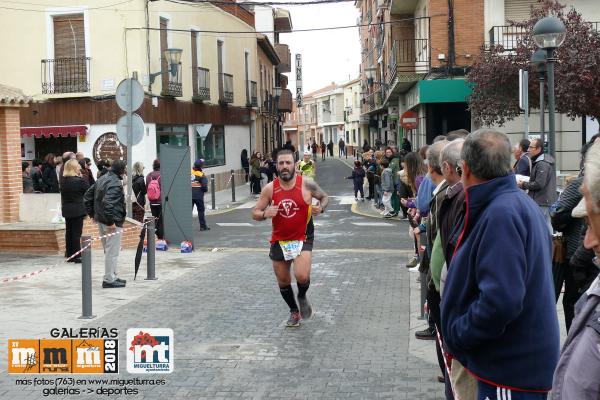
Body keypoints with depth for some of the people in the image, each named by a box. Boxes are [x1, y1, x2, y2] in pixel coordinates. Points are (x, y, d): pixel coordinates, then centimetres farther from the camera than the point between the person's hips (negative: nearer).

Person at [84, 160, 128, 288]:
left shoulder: (102, 179, 12)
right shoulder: (115, 183, -18)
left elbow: (87, 196, 18)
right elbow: (107, 202, -29)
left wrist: (92, 214, 19)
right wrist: (111, 222, -24)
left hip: (101, 220, 10)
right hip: (113, 223, -10)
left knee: (108, 250, 19)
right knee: (112, 252, -2)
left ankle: (113, 276, 28)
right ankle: (109, 280, 3)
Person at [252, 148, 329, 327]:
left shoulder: (307, 184, -11)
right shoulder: (269, 189, -7)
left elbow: (324, 197, 7)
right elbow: (255, 213, -2)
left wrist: (321, 208, -15)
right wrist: (265, 214, -24)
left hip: (303, 238, -3)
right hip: (279, 240, 3)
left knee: (302, 276, -22)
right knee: (283, 282, 13)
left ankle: (302, 297, 13)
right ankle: (294, 311, 39)